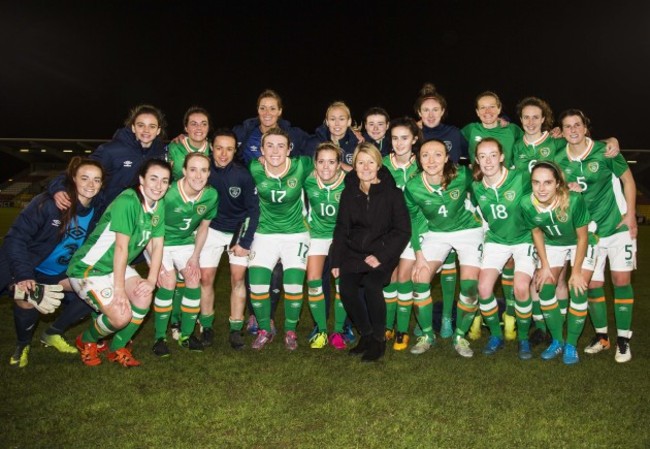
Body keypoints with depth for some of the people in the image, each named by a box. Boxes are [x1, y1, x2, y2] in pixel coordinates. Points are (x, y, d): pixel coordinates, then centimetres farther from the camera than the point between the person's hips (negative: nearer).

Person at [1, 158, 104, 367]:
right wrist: (23, 275, -31)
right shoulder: (49, 203, -23)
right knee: (29, 301, -30)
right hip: (29, 269, -5)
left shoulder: (97, 211, -8)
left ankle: (53, 334, 15)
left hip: (60, 274, 5)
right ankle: (22, 345, 2)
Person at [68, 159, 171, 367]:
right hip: (89, 268, -7)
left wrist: (151, 279, -12)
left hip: (117, 266, 7)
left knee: (144, 297, -17)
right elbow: (121, 247, -26)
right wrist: (119, 289, -24)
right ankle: (86, 341, 12)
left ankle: (117, 348, 7)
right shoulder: (127, 201, -26)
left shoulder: (160, 205, -2)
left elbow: (157, 245, 0)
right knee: (121, 315, -22)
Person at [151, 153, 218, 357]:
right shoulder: (168, 193, -31)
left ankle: (186, 335, 11)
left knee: (194, 281, -6)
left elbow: (203, 226, 0)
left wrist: (195, 257, -1)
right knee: (168, 282, -18)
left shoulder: (211, 195, -17)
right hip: (160, 243, -4)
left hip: (186, 242, 4)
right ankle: (160, 337, -2)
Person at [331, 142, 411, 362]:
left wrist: (380, 256, -14)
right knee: (346, 287, -22)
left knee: (371, 285, -29)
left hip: (382, 251, -3)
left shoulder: (392, 193, -3)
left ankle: (379, 338, -6)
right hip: (354, 251, 4)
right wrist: (336, 260, 5)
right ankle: (366, 334, 3)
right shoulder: (349, 193, 8)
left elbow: (403, 231, -4)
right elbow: (341, 229, 14)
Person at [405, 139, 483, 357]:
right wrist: (419, 255, -8)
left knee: (470, 285, -12)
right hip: (436, 233, 1)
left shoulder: (463, 175, -23)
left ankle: (460, 336, 12)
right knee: (420, 278, -12)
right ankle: (427, 335, 8)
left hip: (468, 230, -1)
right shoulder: (413, 187, -19)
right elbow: (412, 220, -5)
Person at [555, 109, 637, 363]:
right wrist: (566, 190, -14)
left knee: (621, 279, -2)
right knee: (593, 283, 4)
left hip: (618, 226, -2)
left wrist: (631, 214, -7)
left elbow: (628, 180, 0)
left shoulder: (605, 151, -9)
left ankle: (623, 339, 11)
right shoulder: (559, 161, -3)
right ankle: (601, 336, 21)